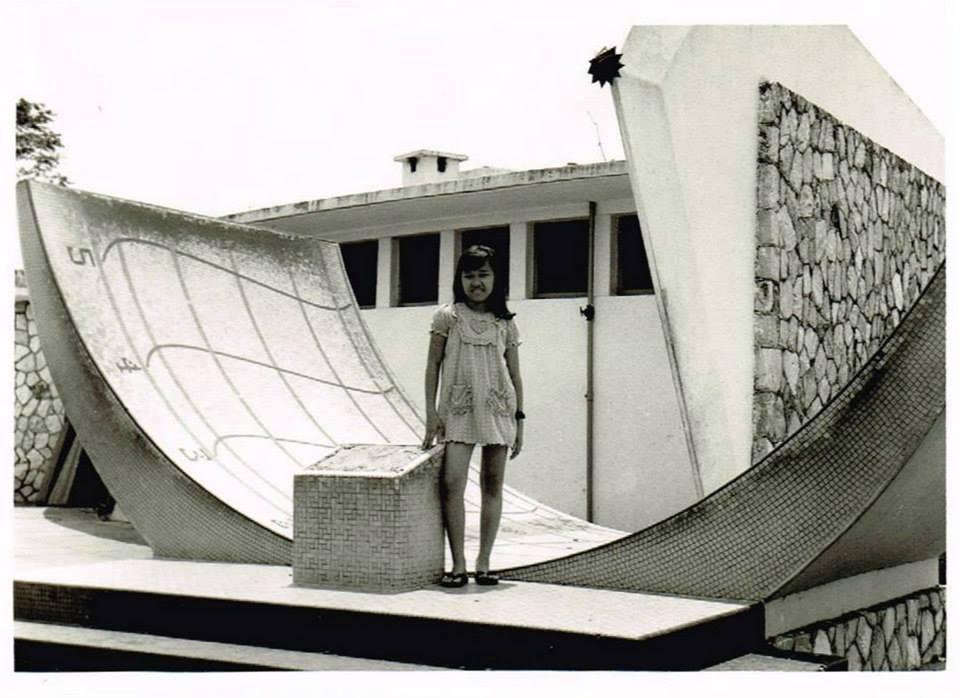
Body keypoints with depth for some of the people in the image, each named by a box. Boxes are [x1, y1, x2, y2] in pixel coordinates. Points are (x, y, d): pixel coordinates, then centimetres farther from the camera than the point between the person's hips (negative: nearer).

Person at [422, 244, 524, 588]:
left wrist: (519, 419, 7)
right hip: (457, 409, -2)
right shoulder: (447, 317, 5)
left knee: (493, 485, 3)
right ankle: (458, 564, -8)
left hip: (498, 409, 2)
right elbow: (433, 366, 5)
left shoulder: (505, 323, 10)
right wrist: (431, 414, -2)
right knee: (451, 482, -15)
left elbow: (515, 374, 12)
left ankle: (483, 562, 10)